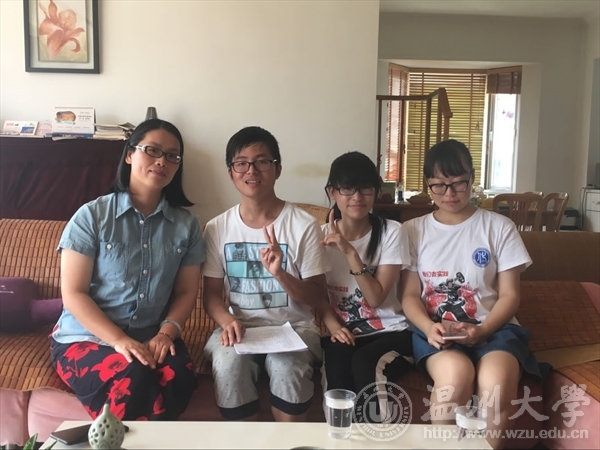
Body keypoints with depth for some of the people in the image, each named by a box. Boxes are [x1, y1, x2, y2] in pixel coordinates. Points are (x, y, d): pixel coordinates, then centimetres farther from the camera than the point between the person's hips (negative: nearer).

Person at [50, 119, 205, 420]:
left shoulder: (186, 225, 6)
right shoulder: (92, 216, -4)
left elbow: (186, 292, 8)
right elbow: (73, 294, -7)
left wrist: (167, 332, -13)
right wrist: (120, 342, -19)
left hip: (152, 340, 3)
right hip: (84, 339, -2)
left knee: (178, 376, -30)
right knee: (133, 378, -33)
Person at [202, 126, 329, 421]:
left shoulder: (304, 225, -8)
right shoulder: (217, 228, 1)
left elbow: (317, 297, -6)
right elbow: (212, 293, 5)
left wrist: (279, 274, -25)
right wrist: (227, 321, -17)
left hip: (294, 325, -1)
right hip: (240, 326, 2)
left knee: (286, 366, -32)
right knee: (228, 364, -29)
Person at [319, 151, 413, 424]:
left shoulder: (391, 232, -6)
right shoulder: (321, 235, 2)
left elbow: (375, 298, -12)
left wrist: (350, 251, -22)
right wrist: (333, 325, -15)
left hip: (389, 330, -1)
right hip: (342, 331, 2)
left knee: (364, 363, -32)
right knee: (336, 357, -32)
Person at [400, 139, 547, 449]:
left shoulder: (500, 227, 8)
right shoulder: (413, 231, 9)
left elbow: (509, 295, 4)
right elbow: (409, 295, 5)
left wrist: (482, 330, -15)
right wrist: (428, 327, -16)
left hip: (493, 328, 1)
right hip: (436, 329, 0)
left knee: (496, 380, -33)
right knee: (456, 373, -34)